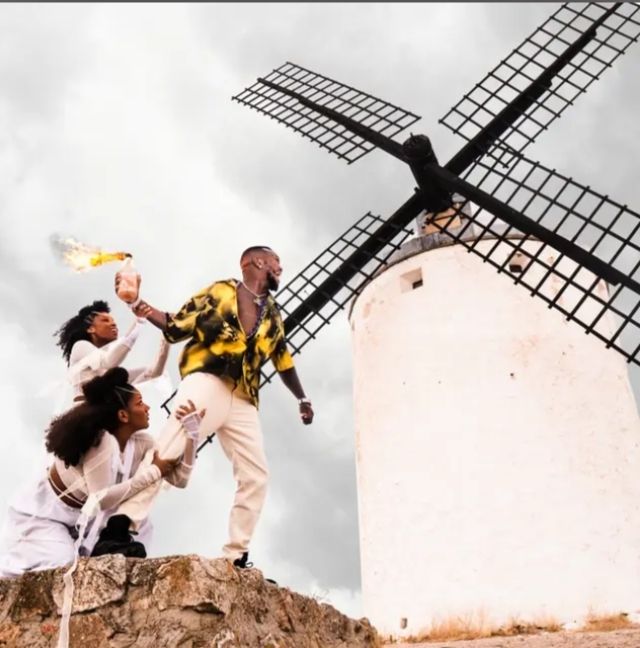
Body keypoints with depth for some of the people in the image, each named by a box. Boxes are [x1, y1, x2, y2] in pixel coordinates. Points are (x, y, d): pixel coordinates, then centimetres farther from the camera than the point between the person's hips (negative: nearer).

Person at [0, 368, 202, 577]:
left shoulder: (141, 443, -10)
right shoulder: (102, 441, -31)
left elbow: (179, 478, -11)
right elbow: (102, 498, -31)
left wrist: (191, 432, -21)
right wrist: (153, 472, -27)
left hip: (77, 521, 7)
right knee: (59, 566, -22)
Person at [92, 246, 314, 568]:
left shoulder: (273, 316, 24)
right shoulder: (221, 290, 9)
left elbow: (284, 360, 32)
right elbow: (177, 327, 6)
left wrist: (302, 399, 28)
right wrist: (145, 310, -10)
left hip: (243, 401, 6)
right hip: (207, 385, -6)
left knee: (256, 477, 1)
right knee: (166, 454, -19)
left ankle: (236, 556, 7)